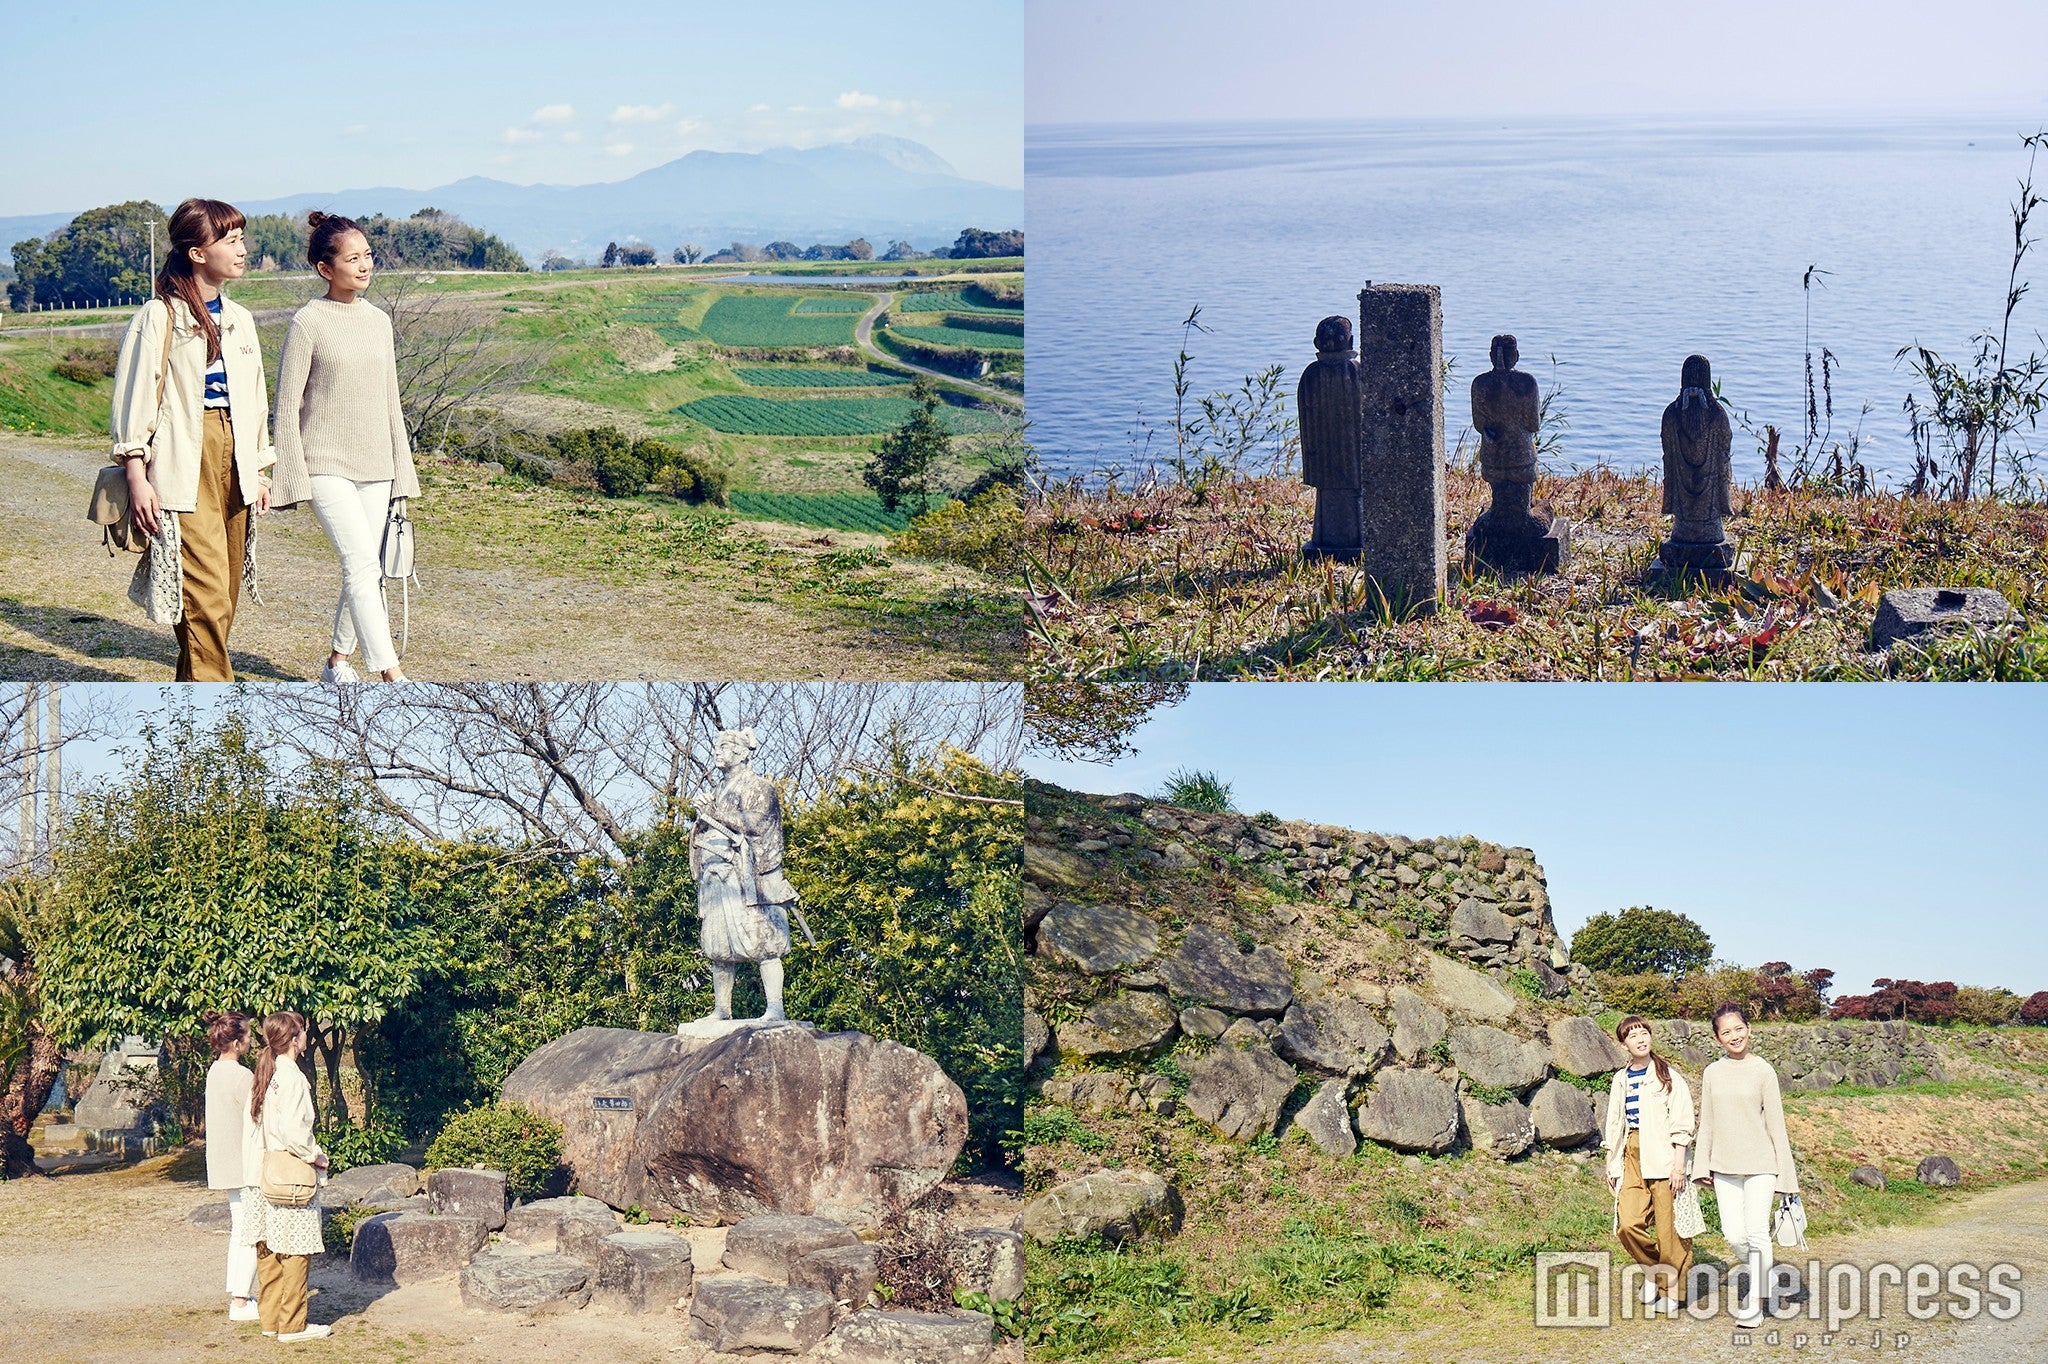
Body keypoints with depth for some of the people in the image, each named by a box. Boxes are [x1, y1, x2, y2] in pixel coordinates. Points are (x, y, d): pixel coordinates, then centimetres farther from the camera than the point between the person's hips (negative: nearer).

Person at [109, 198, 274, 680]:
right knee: (205, 592, -12)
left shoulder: (239, 320, 16)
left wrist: (259, 470, 20)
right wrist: (137, 477, -11)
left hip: (232, 462, 7)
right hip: (183, 467, -7)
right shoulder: (159, 316, -4)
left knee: (224, 594, 5)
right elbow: (134, 397, -6)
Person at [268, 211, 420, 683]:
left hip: (374, 467, 6)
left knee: (366, 570, 8)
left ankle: (337, 661, 25)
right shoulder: (308, 323, -7)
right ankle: (392, 675, -21)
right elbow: (287, 404, -6)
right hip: (327, 466, -6)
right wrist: (292, 477, -9)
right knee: (363, 565, -17)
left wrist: (400, 468, 15)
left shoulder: (378, 321, 10)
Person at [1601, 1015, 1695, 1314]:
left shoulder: (1668, 1077, -2)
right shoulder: (1621, 1080, 14)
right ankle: (1652, 1268, 15)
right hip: (1632, 1157, 4)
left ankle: (1672, 1291, 10)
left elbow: (1681, 1124, -6)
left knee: (1669, 1228, -3)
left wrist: (1678, 1165, -12)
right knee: (1628, 1224, -11)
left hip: (1663, 1157, -4)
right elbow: (1613, 1124, 22)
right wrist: (1611, 1164, 18)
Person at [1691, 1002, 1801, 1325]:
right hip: (1725, 1166, 3)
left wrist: (1784, 1173, -3)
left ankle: (1758, 1300, 4)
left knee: (1756, 1232, -7)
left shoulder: (1763, 1071, -3)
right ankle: (1760, 1278, 27)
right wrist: (1701, 1166, 6)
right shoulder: (1712, 1073, 7)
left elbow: (1776, 1123, -2)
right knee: (1734, 1235, 0)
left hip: (1760, 1165, -3)